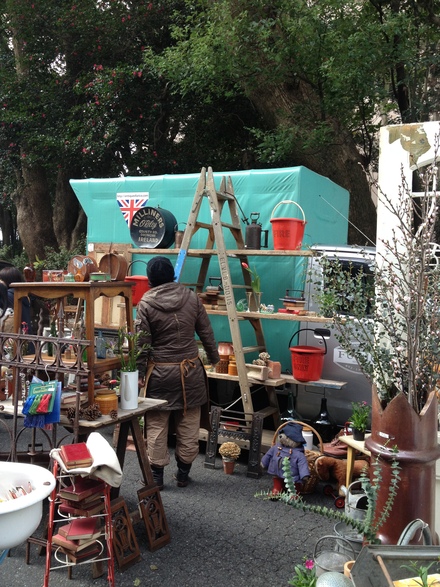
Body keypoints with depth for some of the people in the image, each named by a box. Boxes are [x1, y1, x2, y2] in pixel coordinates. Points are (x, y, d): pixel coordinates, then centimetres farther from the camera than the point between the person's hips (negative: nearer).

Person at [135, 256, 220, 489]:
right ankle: (183, 473, 20)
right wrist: (214, 357, 20)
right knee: (188, 425, 11)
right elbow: (206, 332, 5)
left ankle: (156, 475, 14)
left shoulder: (146, 303, -8)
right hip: (190, 369, 3)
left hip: (159, 372, -2)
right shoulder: (191, 298, -1)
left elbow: (141, 342, -8)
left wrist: (140, 373, 2)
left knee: (157, 425, 8)